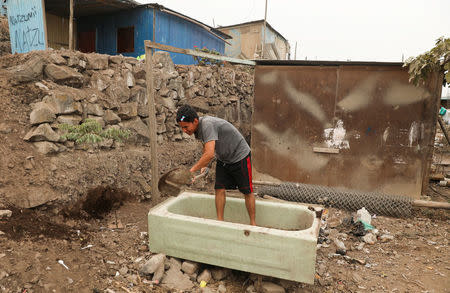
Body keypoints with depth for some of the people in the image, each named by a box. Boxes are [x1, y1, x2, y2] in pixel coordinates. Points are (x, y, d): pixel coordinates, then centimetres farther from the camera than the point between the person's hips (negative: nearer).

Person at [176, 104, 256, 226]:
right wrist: (204, 164, 6)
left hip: (239, 156, -8)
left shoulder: (207, 125, -33)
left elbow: (209, 154, -42)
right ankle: (220, 220, 8)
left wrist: (191, 171, -36)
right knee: (219, 189, -1)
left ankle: (253, 223, 16)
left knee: (247, 192, 3)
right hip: (223, 159, 8)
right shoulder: (198, 128, -4)